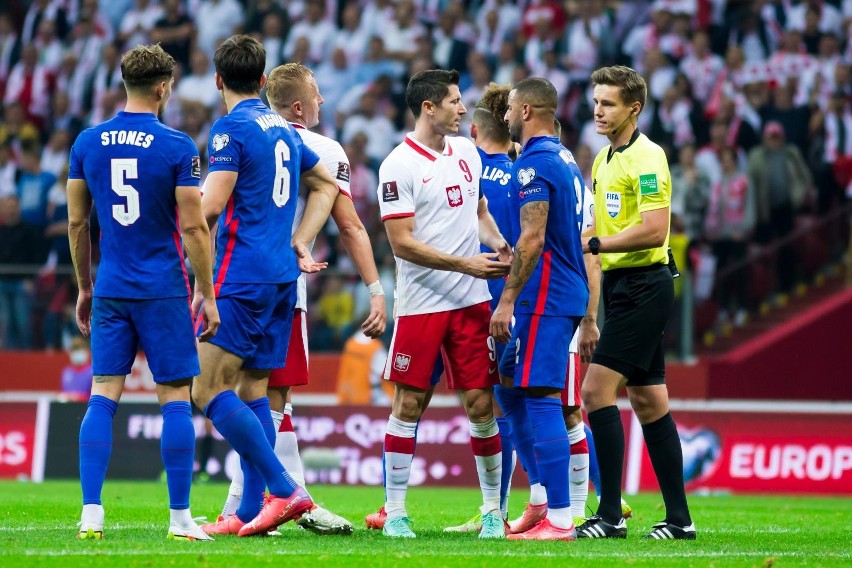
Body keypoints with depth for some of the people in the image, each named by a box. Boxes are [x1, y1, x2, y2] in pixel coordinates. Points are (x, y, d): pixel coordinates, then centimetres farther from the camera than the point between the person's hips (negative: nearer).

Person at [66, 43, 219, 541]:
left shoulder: (88, 143, 4)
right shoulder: (177, 147, -8)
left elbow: (77, 223, 9)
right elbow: (193, 226, -9)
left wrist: (85, 287, 20)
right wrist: (208, 295, -2)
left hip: (110, 291, 4)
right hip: (164, 291, -4)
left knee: (103, 396, 4)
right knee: (176, 398, 2)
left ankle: (91, 513, -4)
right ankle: (180, 518, 2)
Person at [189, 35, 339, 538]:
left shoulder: (230, 129, -10)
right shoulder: (284, 130, 15)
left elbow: (211, 206, -17)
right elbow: (327, 186, 27)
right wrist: (299, 244, 23)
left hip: (243, 275, -8)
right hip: (282, 274, 8)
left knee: (209, 391, -8)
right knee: (253, 389, 10)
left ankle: (285, 489, -14)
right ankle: (251, 512, 8)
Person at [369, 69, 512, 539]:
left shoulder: (466, 152, 11)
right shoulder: (398, 166, -10)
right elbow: (402, 243, -13)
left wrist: (498, 243, 4)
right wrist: (465, 264, -17)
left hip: (472, 301, 5)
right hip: (420, 303, -5)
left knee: (480, 404, 3)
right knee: (408, 405, -1)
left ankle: (493, 510, 11)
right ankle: (394, 512, 6)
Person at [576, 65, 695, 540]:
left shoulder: (646, 157, -12)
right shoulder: (604, 160, 16)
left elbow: (653, 231, -22)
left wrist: (594, 243, -18)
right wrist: (589, 317, 18)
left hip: (644, 285, -10)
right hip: (622, 287, 10)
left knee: (597, 390, -14)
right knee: (648, 402, 9)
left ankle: (611, 515, -13)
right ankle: (679, 518, 12)